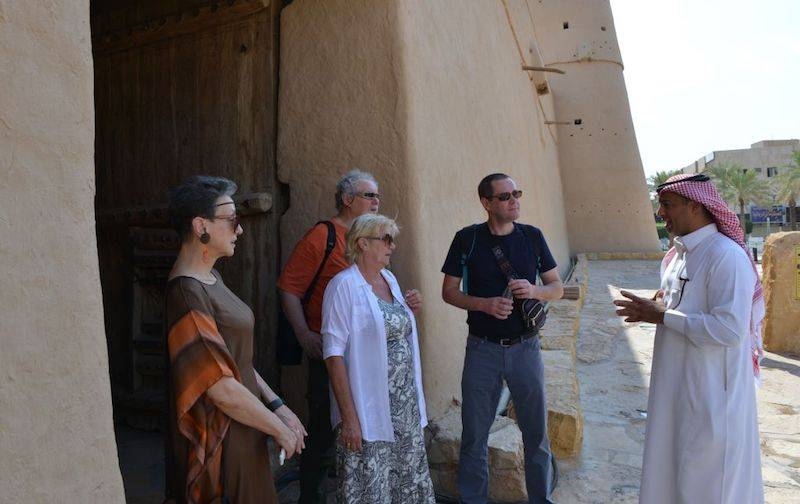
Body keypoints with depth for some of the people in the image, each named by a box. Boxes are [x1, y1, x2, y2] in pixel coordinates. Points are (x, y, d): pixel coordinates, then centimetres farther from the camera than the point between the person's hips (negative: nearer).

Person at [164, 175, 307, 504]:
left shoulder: (210, 277, 7)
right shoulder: (187, 292, -22)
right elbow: (220, 387, -25)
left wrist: (277, 406, 5)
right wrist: (280, 429, -14)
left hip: (241, 431, 9)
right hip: (217, 442, -9)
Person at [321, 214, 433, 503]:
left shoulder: (390, 279, 10)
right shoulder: (344, 286, -13)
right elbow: (334, 355, -17)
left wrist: (410, 311, 3)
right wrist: (348, 417, -21)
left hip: (407, 408, 7)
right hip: (369, 410, -7)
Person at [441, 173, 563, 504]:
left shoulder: (532, 236, 2)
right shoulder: (467, 239, -4)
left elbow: (557, 287, 7)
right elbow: (448, 292, 0)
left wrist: (534, 291, -15)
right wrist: (485, 305, -17)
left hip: (525, 347, 2)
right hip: (482, 349, -1)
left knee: (536, 432, 12)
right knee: (475, 433, 10)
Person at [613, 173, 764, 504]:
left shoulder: (727, 256, -19)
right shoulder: (677, 254, 9)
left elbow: (730, 328, -27)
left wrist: (661, 316, -21)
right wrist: (651, 309, 1)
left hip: (711, 392, -8)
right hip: (676, 384, 9)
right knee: (673, 469, 20)